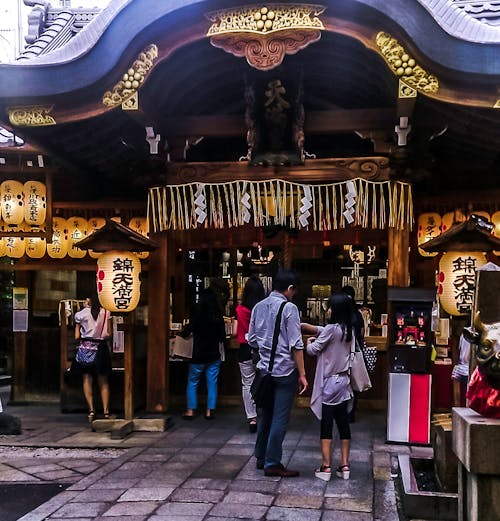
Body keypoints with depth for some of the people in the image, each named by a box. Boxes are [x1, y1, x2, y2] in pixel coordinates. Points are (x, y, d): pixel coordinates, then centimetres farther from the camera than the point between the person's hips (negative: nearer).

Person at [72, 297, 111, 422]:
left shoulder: (81, 314, -1)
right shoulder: (106, 313, 0)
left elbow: (77, 336, 0)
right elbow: (108, 333, 1)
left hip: (85, 347, -1)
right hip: (101, 348, 1)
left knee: (87, 380, 5)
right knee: (103, 382, 9)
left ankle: (91, 409, -7)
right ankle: (106, 411, 3)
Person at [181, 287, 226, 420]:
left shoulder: (198, 315, -15)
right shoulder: (218, 316, -3)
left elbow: (186, 332, -10)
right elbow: (222, 337, 3)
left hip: (198, 356, -3)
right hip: (214, 356, 3)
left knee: (192, 383, 10)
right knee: (212, 383, 10)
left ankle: (191, 410, 10)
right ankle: (210, 411, 10)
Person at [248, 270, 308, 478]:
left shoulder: (258, 307, 7)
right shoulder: (289, 308, -12)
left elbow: (251, 340, 13)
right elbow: (296, 345, -14)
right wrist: (302, 374, -10)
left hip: (264, 368, 7)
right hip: (285, 371, -7)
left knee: (265, 414, 17)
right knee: (280, 419, 1)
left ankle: (261, 457, 26)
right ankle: (272, 464, 5)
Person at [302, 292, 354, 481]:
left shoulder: (332, 329, -17)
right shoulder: (348, 329, 7)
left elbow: (313, 350, -10)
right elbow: (321, 330, 15)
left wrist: (309, 342, 10)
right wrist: (303, 325, 8)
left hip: (329, 383, -7)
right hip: (343, 381, 7)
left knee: (326, 425, -1)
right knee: (343, 423, 9)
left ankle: (326, 467, 1)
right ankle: (344, 465, 13)